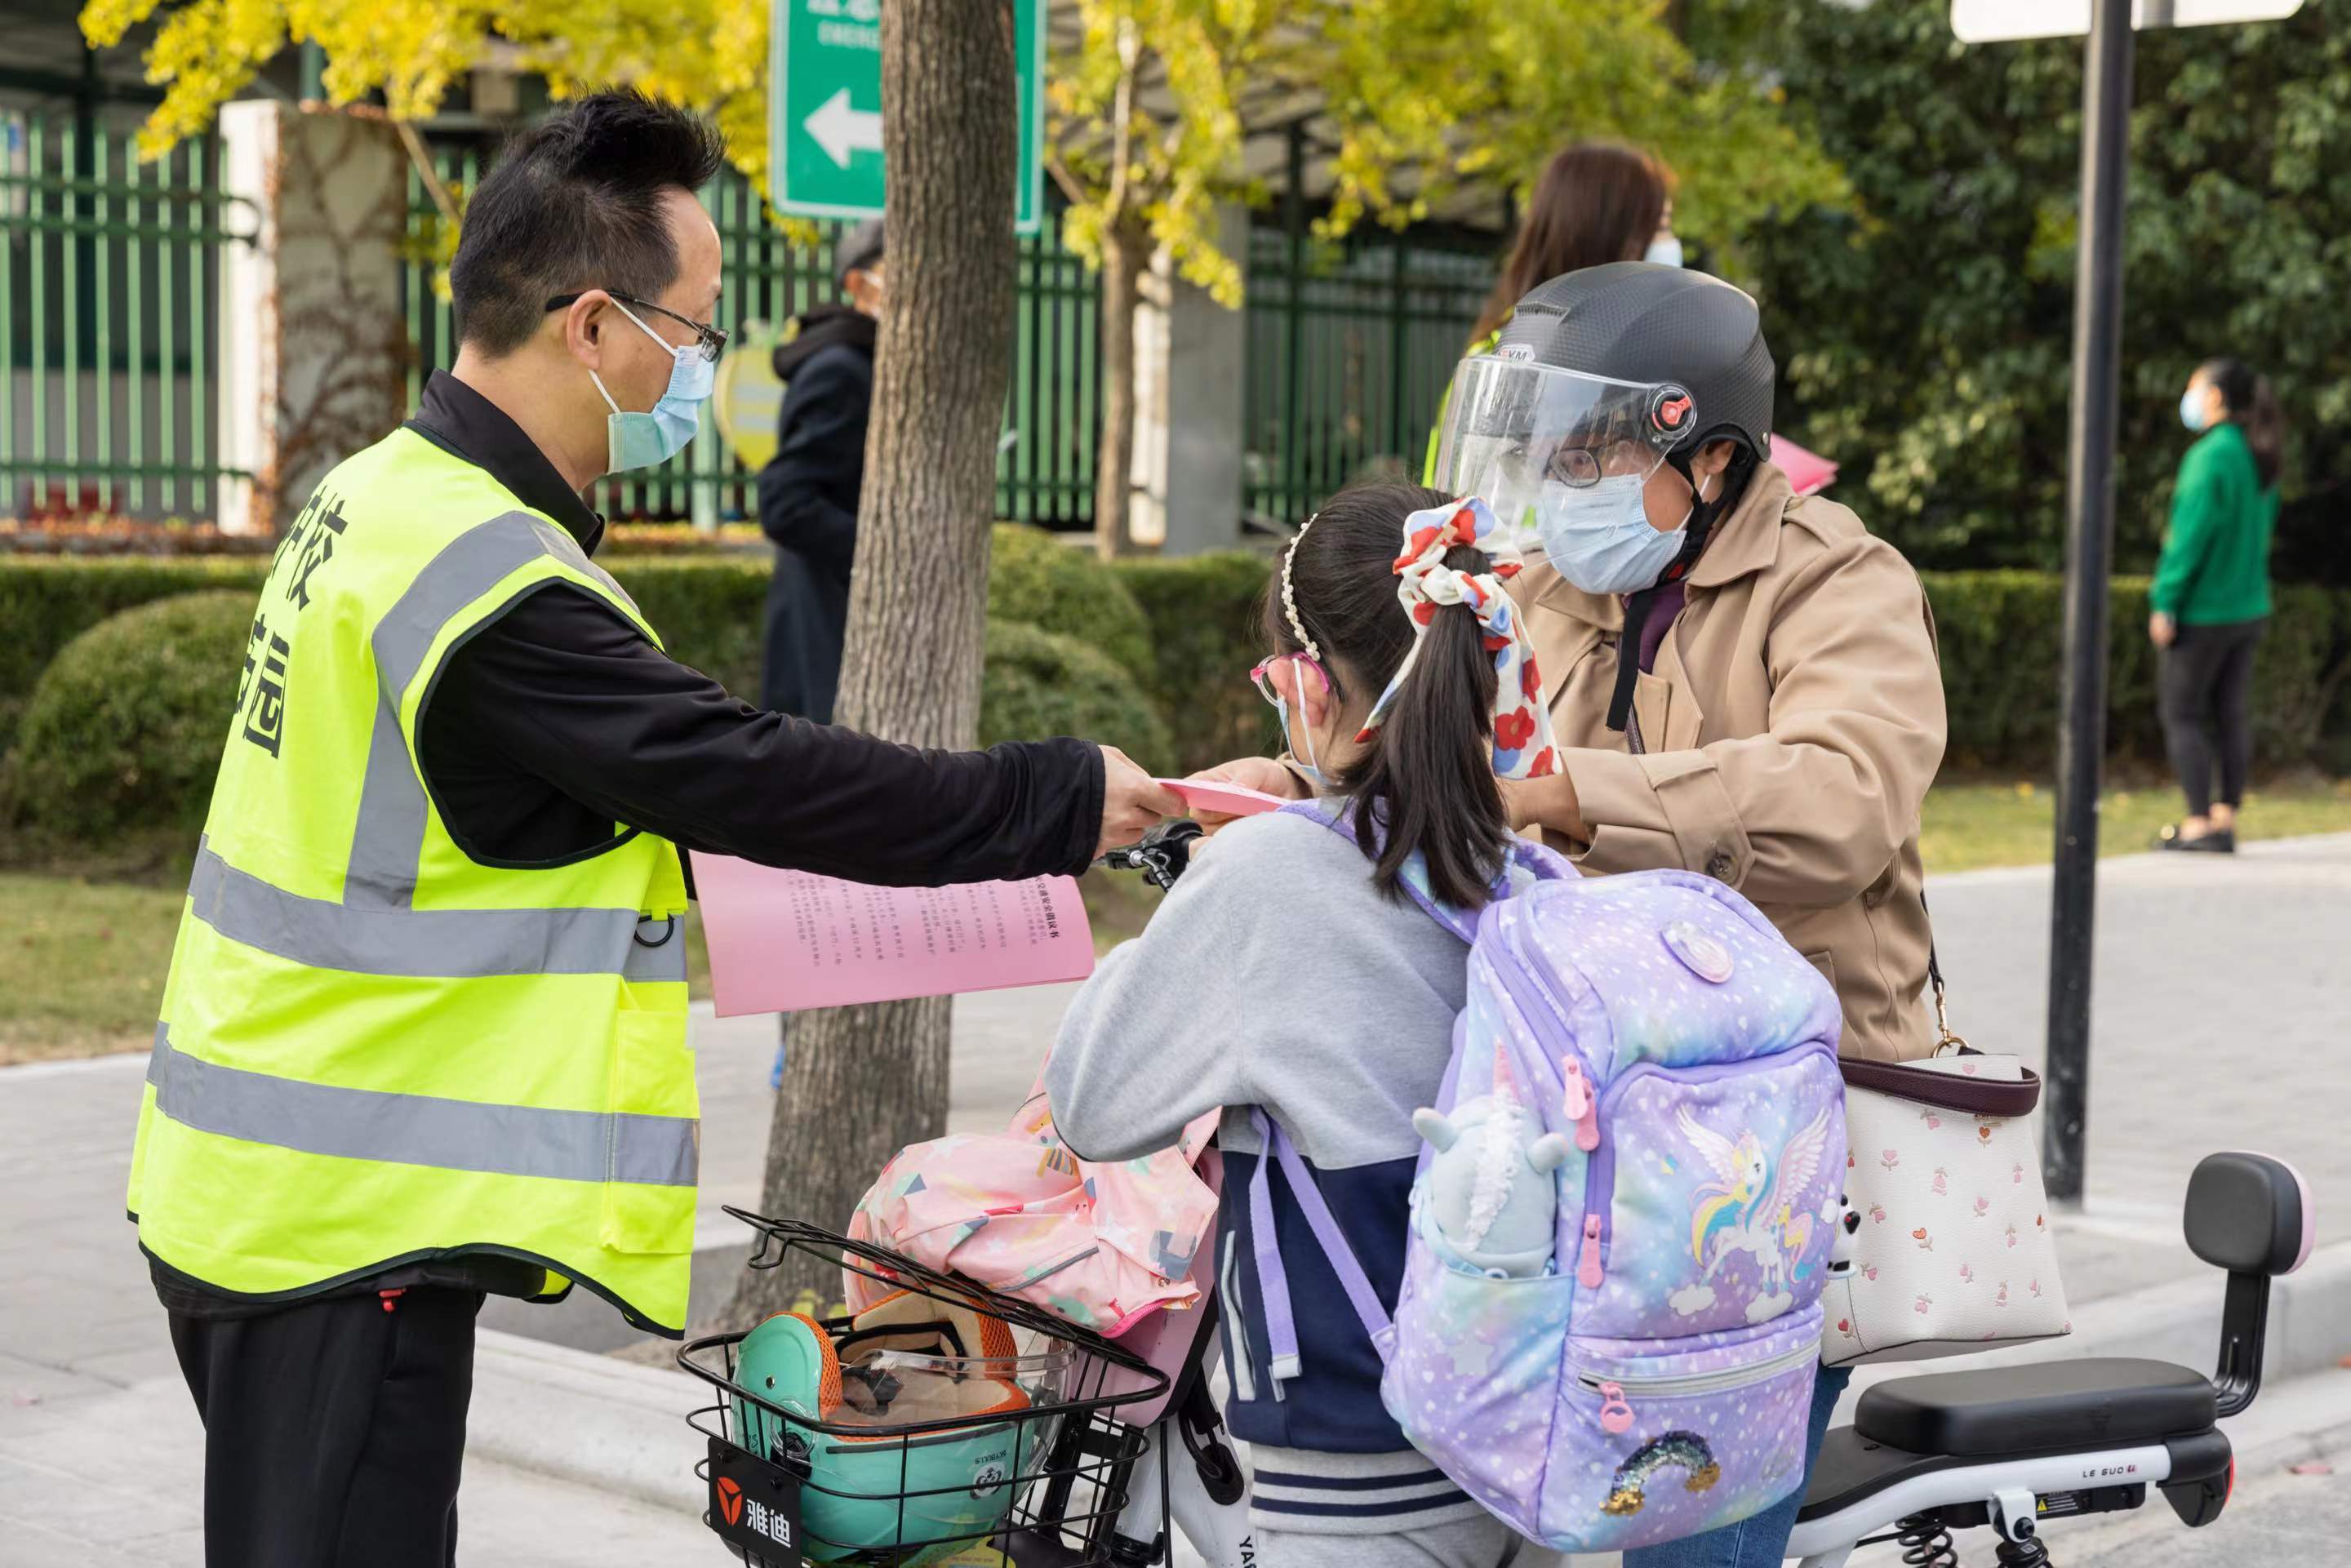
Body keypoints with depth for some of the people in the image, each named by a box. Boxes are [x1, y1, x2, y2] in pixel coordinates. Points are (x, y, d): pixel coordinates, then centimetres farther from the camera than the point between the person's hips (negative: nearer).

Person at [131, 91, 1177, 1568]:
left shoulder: (375, 496, 8)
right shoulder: (497, 585, -24)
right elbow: (754, 779, -20)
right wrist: (1066, 798, -10)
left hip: (260, 1182, 10)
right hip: (344, 1225, -10)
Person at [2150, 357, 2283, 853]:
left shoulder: (2210, 455, -17)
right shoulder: (2260, 459, 8)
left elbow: (2191, 535, -19)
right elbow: (2263, 527, 13)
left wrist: (2164, 602, -14)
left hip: (2202, 609, -8)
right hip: (2249, 605, 8)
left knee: (2182, 713, 1)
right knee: (2230, 713, 11)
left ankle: (2199, 824, 0)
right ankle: (2226, 818, 14)